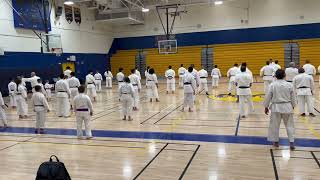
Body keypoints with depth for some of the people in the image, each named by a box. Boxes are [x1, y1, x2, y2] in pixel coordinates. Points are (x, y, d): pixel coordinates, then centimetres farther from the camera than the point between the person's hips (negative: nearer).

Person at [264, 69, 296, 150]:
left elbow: (268, 97, -3)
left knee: (275, 125, 10)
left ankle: (276, 141, 19)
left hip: (276, 107, -1)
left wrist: (266, 107, 8)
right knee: (289, 125, 9)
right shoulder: (289, 85, -3)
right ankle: (291, 142, 8)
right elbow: (293, 97, 5)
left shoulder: (272, 85, -8)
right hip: (287, 107, 2)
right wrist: (293, 106, 19)